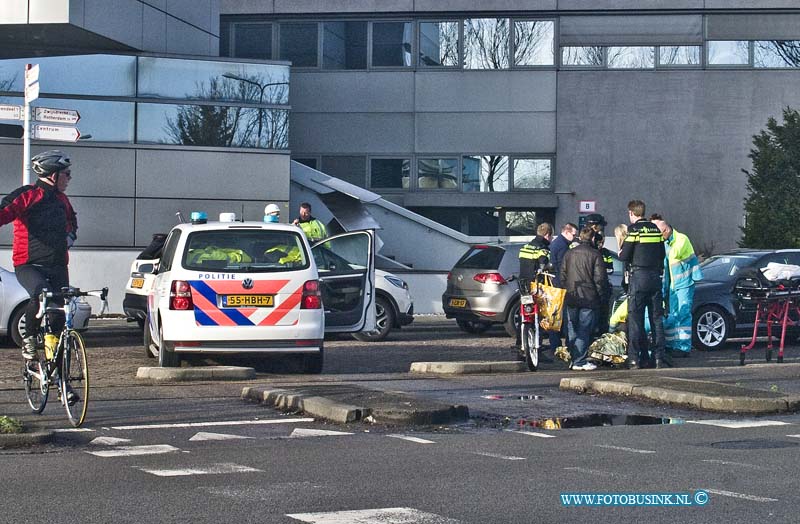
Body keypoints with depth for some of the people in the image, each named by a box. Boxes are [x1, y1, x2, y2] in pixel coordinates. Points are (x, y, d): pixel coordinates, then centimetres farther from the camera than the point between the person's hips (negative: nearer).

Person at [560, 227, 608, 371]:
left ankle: (575, 360, 14)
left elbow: (562, 276, 11)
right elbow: (600, 278, -9)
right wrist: (601, 295, 1)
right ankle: (580, 361, -7)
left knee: (573, 330, 12)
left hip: (571, 298, 5)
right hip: (588, 299, -4)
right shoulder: (595, 254, -8)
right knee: (584, 330, -3)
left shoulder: (569, 253, 7)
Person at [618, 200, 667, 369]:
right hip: (655, 276, 6)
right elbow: (662, 254, 14)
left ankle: (635, 357, -4)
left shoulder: (634, 229, -8)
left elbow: (624, 256, -10)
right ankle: (659, 356, 5)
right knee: (657, 317, 8)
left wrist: (621, 253, 11)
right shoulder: (655, 228, 10)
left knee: (635, 317, -2)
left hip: (639, 276, -5)